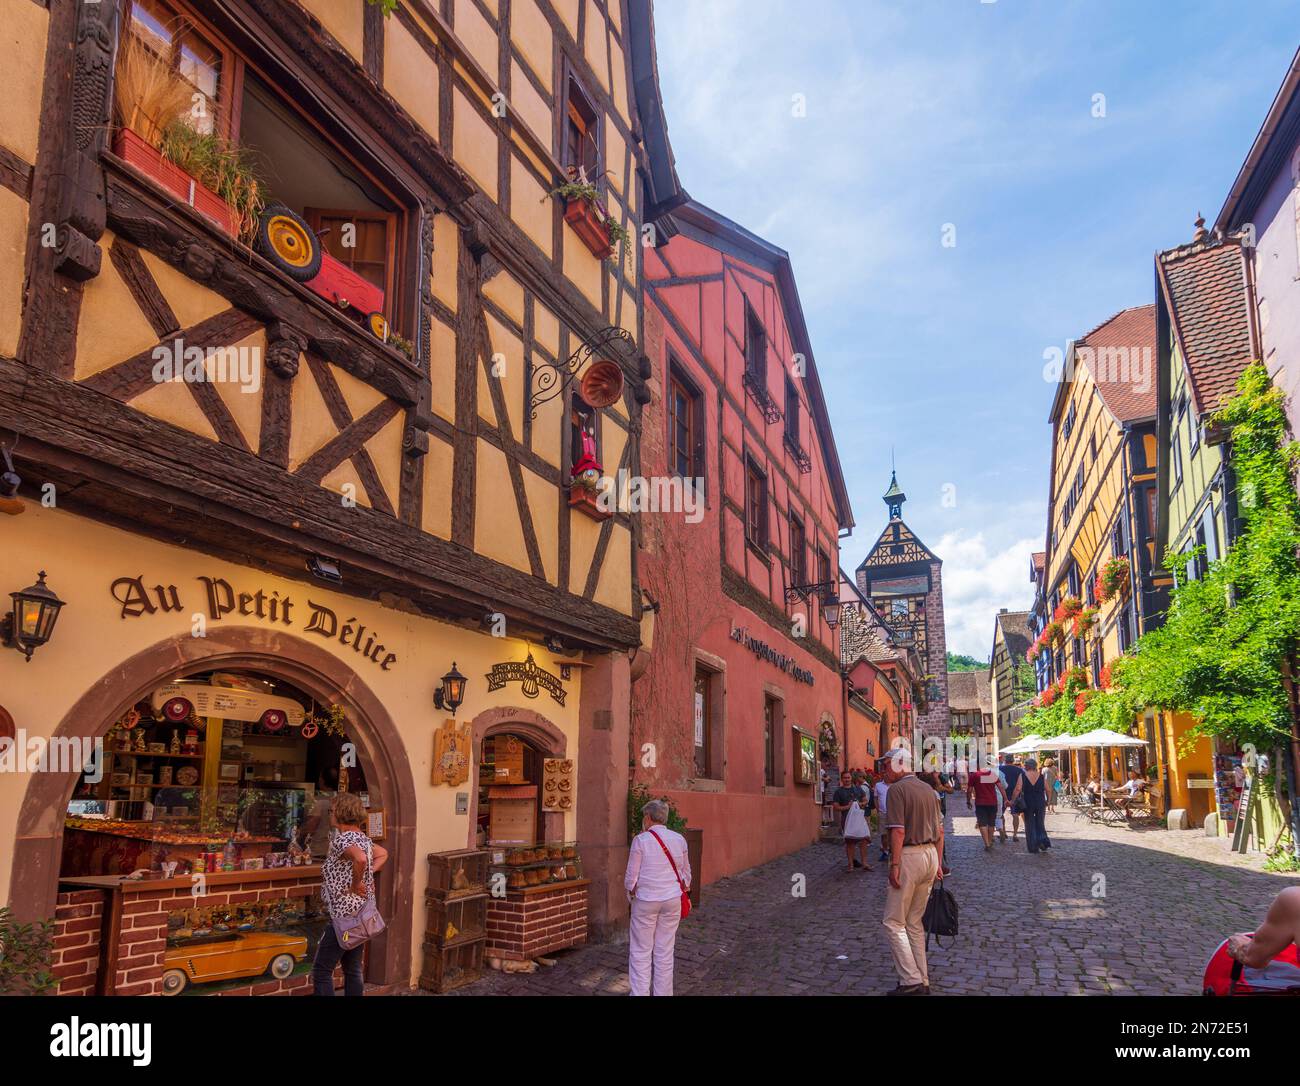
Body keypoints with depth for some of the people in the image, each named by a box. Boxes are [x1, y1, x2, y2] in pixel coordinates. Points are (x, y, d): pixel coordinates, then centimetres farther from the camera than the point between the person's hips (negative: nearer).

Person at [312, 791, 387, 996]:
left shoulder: (341, 839, -17)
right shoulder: (363, 838, 10)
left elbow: (360, 859, -36)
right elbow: (383, 854, 27)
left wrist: (355, 884, -22)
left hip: (344, 915, -9)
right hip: (361, 913, 9)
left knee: (321, 971, -1)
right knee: (353, 970, 14)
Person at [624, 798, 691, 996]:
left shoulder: (641, 840, -10)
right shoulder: (679, 839, 2)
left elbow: (632, 876, -7)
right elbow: (686, 872, 10)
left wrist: (630, 892, 11)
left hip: (646, 901, -4)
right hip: (672, 900, 4)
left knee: (641, 952, 6)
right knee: (665, 952, 10)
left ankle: (640, 993, 5)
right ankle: (663, 993, 15)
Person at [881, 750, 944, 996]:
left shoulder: (897, 789, -12)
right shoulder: (927, 789, 13)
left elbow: (898, 831, -19)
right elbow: (940, 830, 15)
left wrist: (894, 865, -17)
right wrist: (938, 863, 20)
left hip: (909, 856, -8)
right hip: (930, 855, 8)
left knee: (894, 922, 1)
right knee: (915, 922, 16)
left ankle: (912, 981, -4)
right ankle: (923, 981, 18)